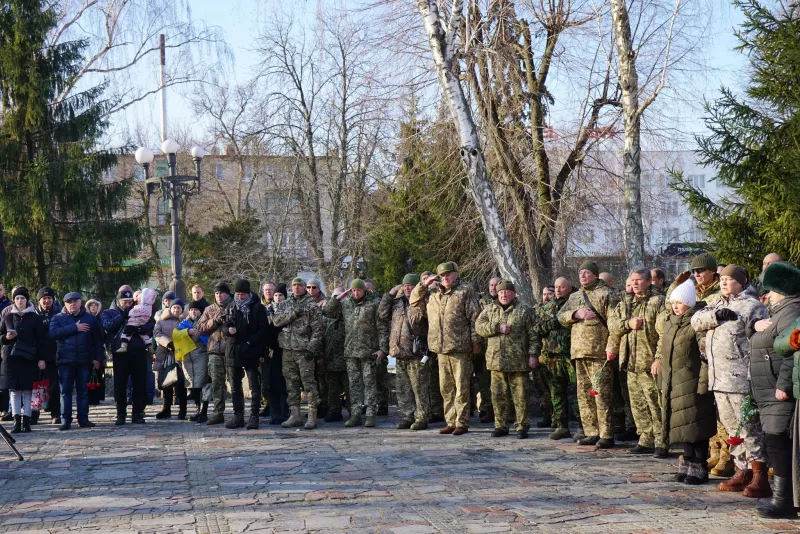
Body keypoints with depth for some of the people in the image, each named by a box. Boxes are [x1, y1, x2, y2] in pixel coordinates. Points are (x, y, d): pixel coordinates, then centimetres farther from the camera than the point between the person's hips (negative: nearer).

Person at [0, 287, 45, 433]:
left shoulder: (35, 318, 3)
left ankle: (26, 421, 3)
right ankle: (17, 421, 2)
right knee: (14, 390, 0)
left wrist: (41, 359, -5)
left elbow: (41, 339, 1)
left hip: (29, 359, -2)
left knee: (28, 390, -1)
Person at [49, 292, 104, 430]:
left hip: (84, 361, 1)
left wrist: (98, 358, 1)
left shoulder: (90, 318, 8)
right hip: (65, 361, -1)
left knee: (83, 391, 6)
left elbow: (98, 339, 8)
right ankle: (65, 420, 3)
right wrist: (75, 328, -16)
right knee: (66, 391, 1)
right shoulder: (58, 318, 4)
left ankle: (83, 419, 10)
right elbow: (54, 333, -15)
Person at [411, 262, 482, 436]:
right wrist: (424, 285, 12)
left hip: (460, 348, -6)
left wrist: (476, 341, -11)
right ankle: (451, 422, 18)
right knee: (446, 388, 10)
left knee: (461, 387, -3)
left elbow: (475, 317, -6)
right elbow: (415, 301, 27)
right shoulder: (435, 296, 17)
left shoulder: (465, 291, -1)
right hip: (441, 349, 6)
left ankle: (462, 423, 1)